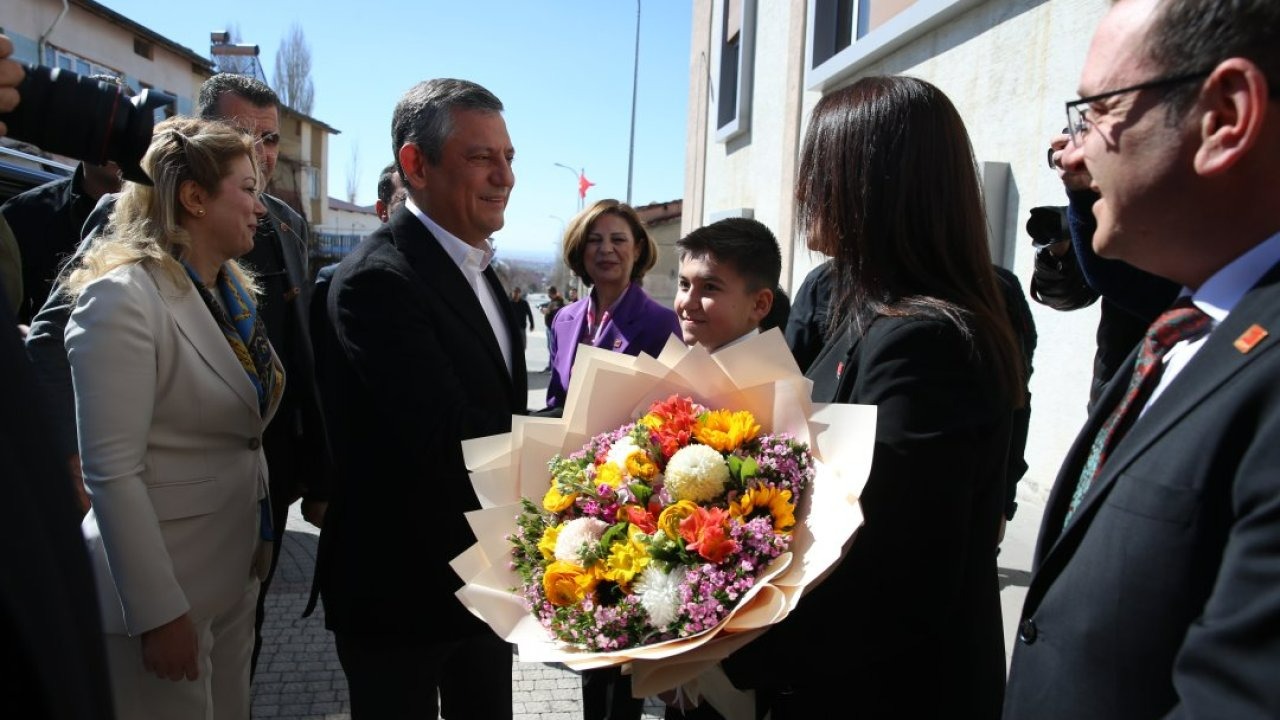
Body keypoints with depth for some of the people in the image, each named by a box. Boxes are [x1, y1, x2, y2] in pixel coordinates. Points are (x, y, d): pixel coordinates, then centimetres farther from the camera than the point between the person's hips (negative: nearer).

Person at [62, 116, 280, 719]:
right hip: (164, 587, -7)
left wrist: (261, 542, 12)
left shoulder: (234, 289, 6)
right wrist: (158, 613, -20)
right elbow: (111, 473, -21)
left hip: (236, 574, 7)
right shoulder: (124, 296, -18)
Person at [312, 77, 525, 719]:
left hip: (486, 581, 8)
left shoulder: (478, 271, 9)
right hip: (401, 589, -8)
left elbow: (499, 414, 8)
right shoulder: (378, 279, -20)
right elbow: (446, 436, -29)